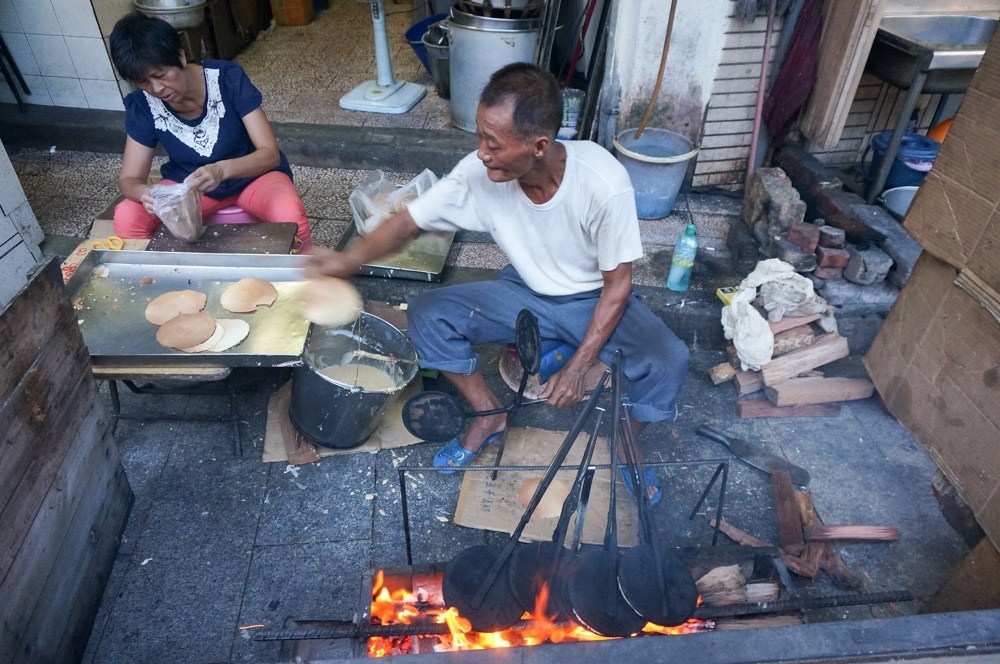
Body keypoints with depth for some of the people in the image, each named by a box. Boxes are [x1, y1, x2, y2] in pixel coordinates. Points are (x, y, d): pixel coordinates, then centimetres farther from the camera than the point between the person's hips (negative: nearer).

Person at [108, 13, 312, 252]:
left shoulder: (228, 78, -22)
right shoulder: (142, 106, -13)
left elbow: (270, 154, -25)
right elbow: (129, 178, -10)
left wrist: (222, 169, -44)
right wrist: (144, 193, -35)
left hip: (254, 175, -3)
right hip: (189, 182, 3)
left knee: (290, 217, -36)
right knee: (126, 218, -21)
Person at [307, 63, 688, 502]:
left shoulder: (604, 182, -30)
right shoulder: (478, 174, -22)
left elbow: (617, 283, -19)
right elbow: (408, 222, -10)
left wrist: (577, 368, -21)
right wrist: (349, 260, -27)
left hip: (595, 299, -2)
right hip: (526, 293, 3)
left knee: (667, 360, -29)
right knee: (427, 314, -16)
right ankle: (489, 416, 7)